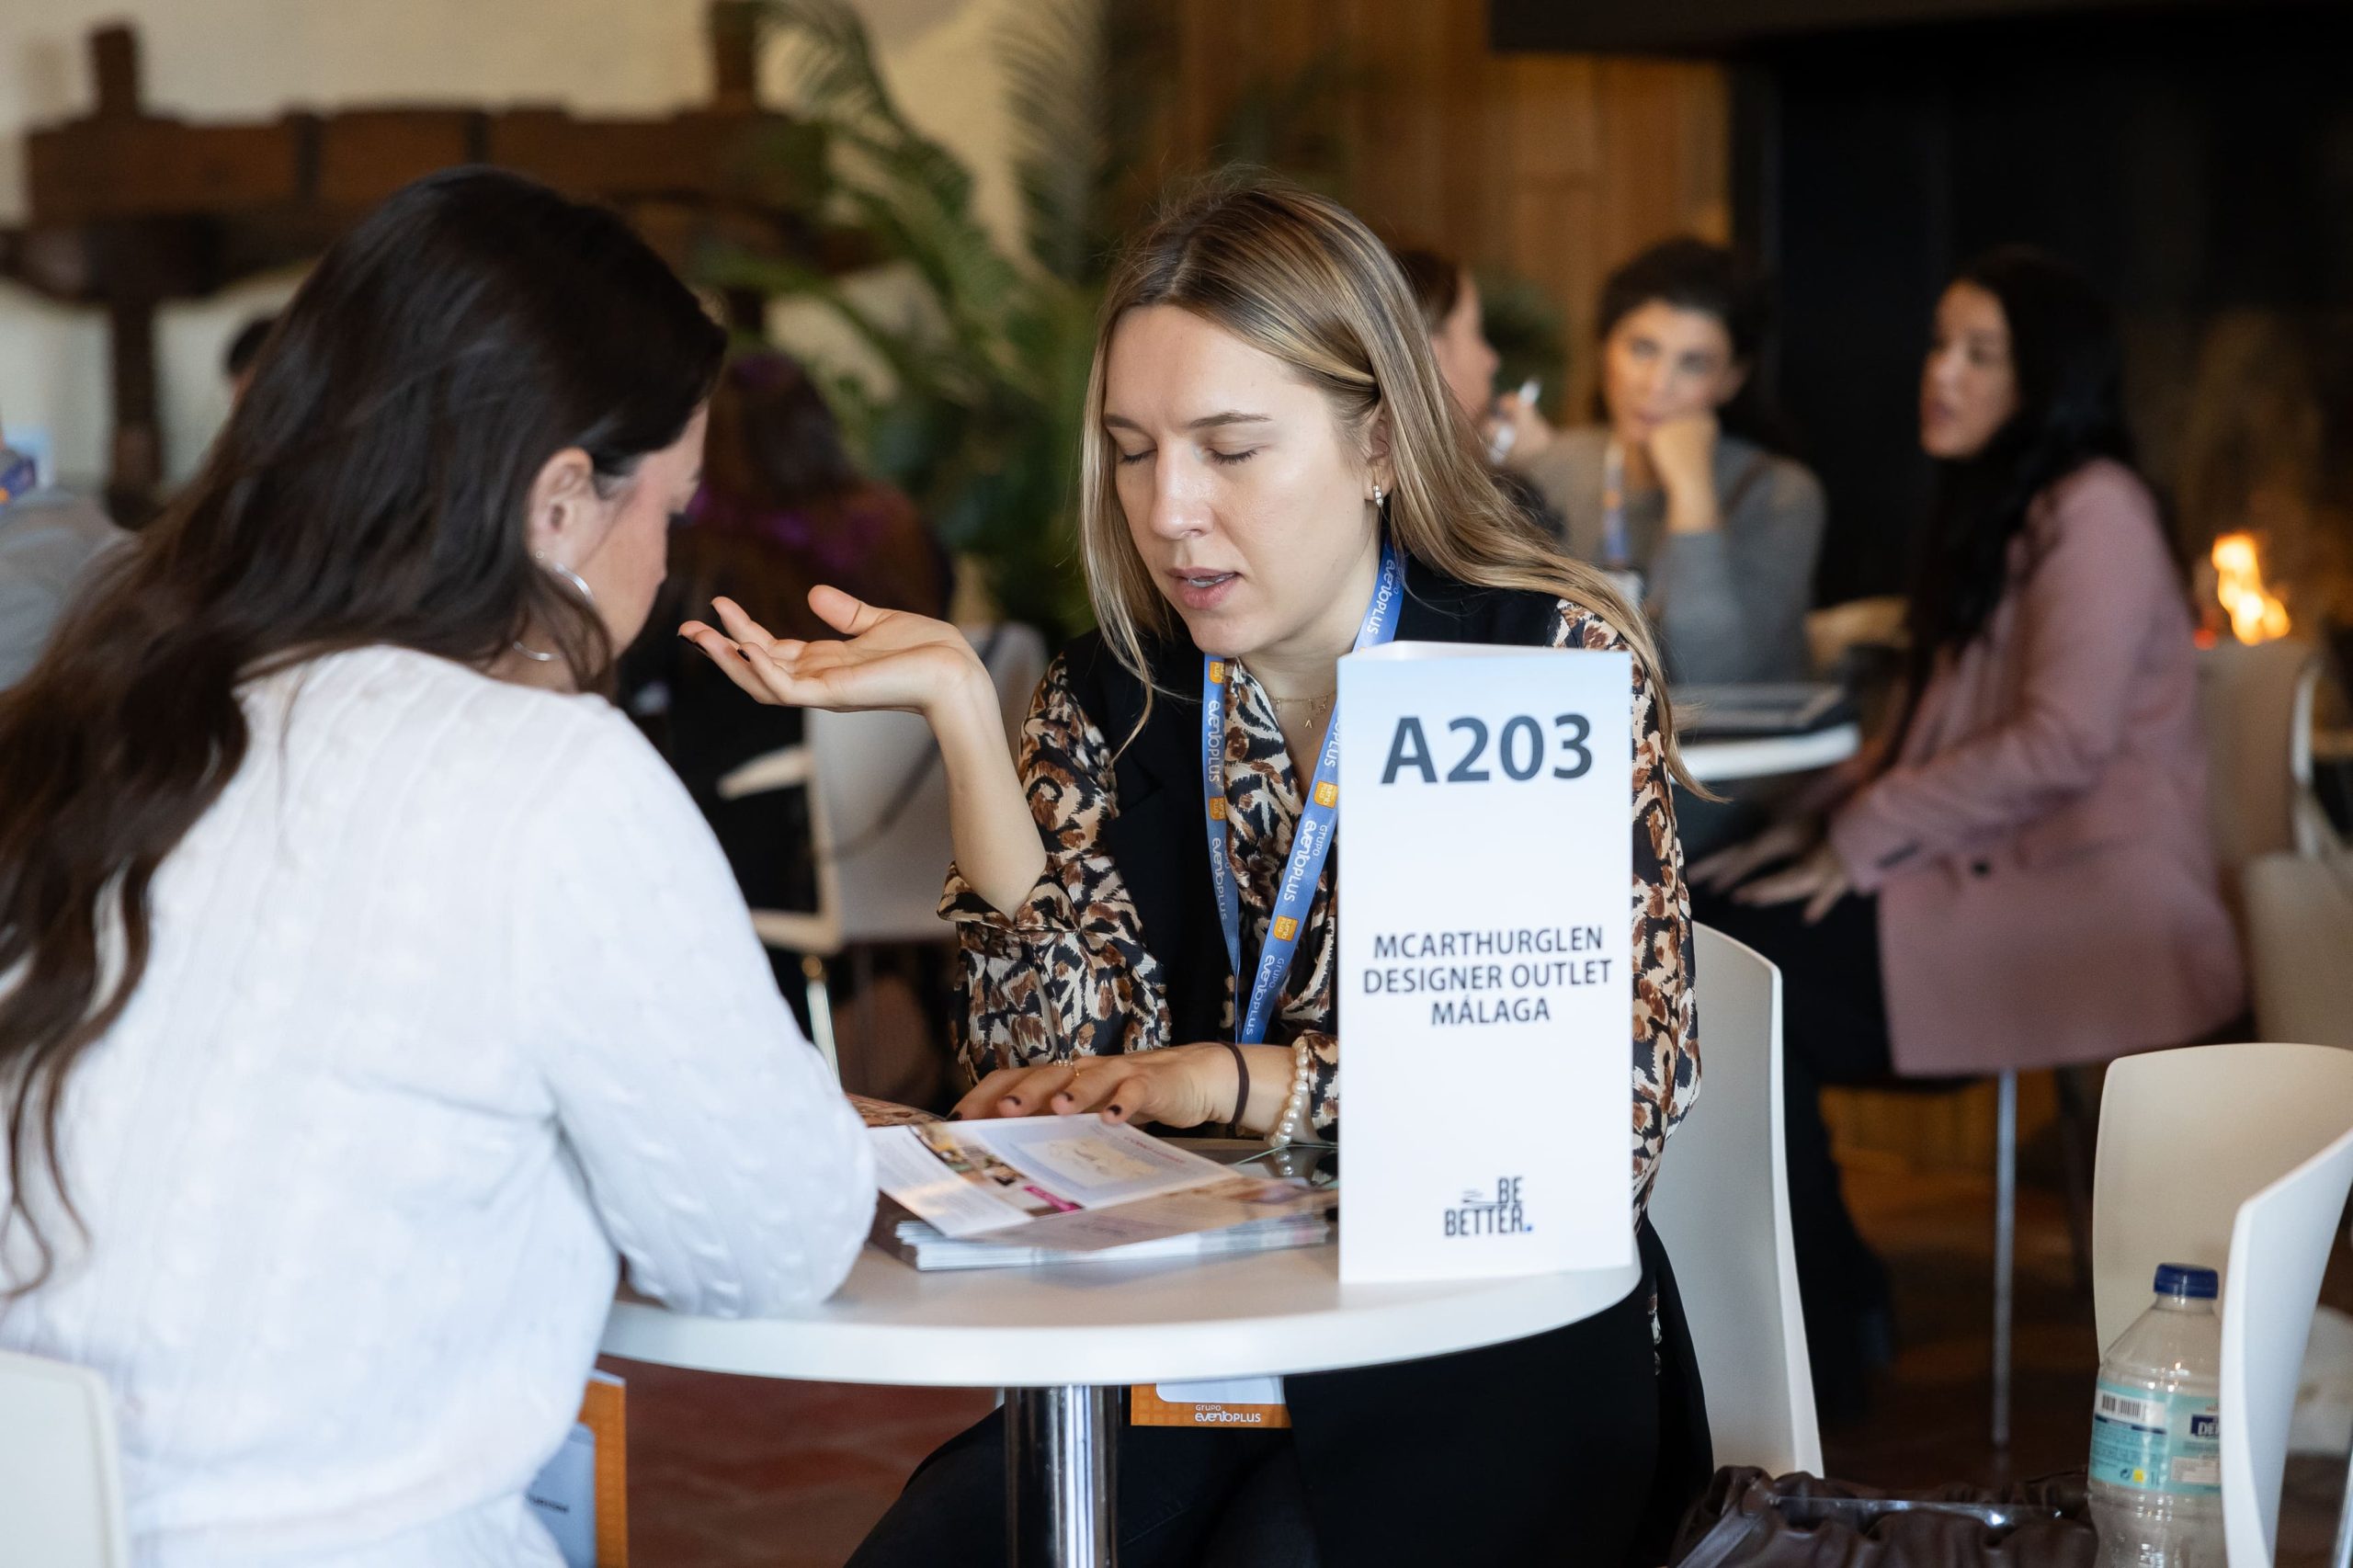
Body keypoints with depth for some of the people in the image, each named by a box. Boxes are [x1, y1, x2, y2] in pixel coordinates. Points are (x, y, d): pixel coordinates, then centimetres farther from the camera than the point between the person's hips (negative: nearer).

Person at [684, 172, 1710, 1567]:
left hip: (1492, 1337, -3)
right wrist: (961, 708, -12)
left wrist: (1239, 1081, -14)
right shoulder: (1113, 701, 6)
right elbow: (1064, 1069, -7)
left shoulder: (1555, 659, -5)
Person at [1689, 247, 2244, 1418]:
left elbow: (2063, 740, -19)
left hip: (2089, 898, -9)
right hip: (1984, 872, 9)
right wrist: (1816, 829, 3)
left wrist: (1863, 839, -17)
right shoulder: (1989, 512, 21)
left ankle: (1821, 1348, -8)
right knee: (1702, 919, -9)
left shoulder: (2093, 510, -9)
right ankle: (1832, 1304, -4)